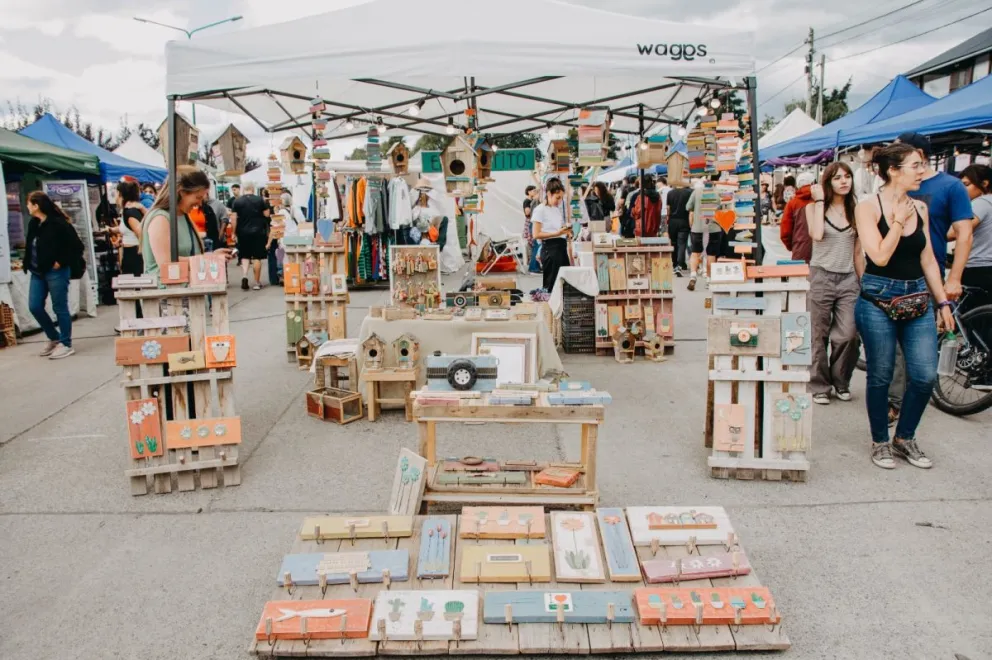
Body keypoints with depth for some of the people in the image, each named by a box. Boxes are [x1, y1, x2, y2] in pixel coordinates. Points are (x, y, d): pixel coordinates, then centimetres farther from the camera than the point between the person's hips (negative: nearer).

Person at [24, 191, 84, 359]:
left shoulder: (58, 223, -15)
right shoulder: (33, 223, 8)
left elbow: (77, 246, -15)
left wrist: (61, 262, -15)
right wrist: (28, 264, 10)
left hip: (55, 272, -8)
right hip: (37, 272, 8)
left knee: (60, 308, 0)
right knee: (34, 307, 9)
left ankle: (66, 344, 11)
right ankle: (54, 338, 25)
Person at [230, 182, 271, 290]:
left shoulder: (237, 201, -1)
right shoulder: (260, 199, -3)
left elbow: (234, 218, -3)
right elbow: (267, 214, 0)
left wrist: (234, 232, 4)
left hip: (243, 232, 1)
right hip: (258, 231, -1)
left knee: (245, 256, 13)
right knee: (257, 257, 4)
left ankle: (244, 276, -8)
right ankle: (257, 282, 6)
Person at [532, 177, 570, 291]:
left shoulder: (558, 209, 15)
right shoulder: (540, 210, -8)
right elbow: (536, 234, -15)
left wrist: (566, 231, 3)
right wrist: (557, 233, -22)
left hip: (562, 246, 8)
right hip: (550, 248, -8)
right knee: (552, 284, -5)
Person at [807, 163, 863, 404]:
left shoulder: (855, 211, 11)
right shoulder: (814, 207, 2)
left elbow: (858, 253, 13)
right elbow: (817, 234, -19)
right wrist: (820, 200, -11)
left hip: (849, 279, 3)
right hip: (821, 276, -3)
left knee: (848, 335, -6)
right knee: (819, 336, 1)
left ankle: (841, 382, 15)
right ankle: (819, 386, 12)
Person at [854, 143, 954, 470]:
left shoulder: (919, 208, 9)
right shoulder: (868, 207, -6)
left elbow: (928, 260, 13)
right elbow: (880, 256, -16)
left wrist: (943, 302, 11)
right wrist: (899, 220, -11)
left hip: (918, 299, 5)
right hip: (878, 299, -5)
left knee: (925, 375, 0)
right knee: (880, 376, 3)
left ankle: (905, 438, 20)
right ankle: (880, 442, 20)